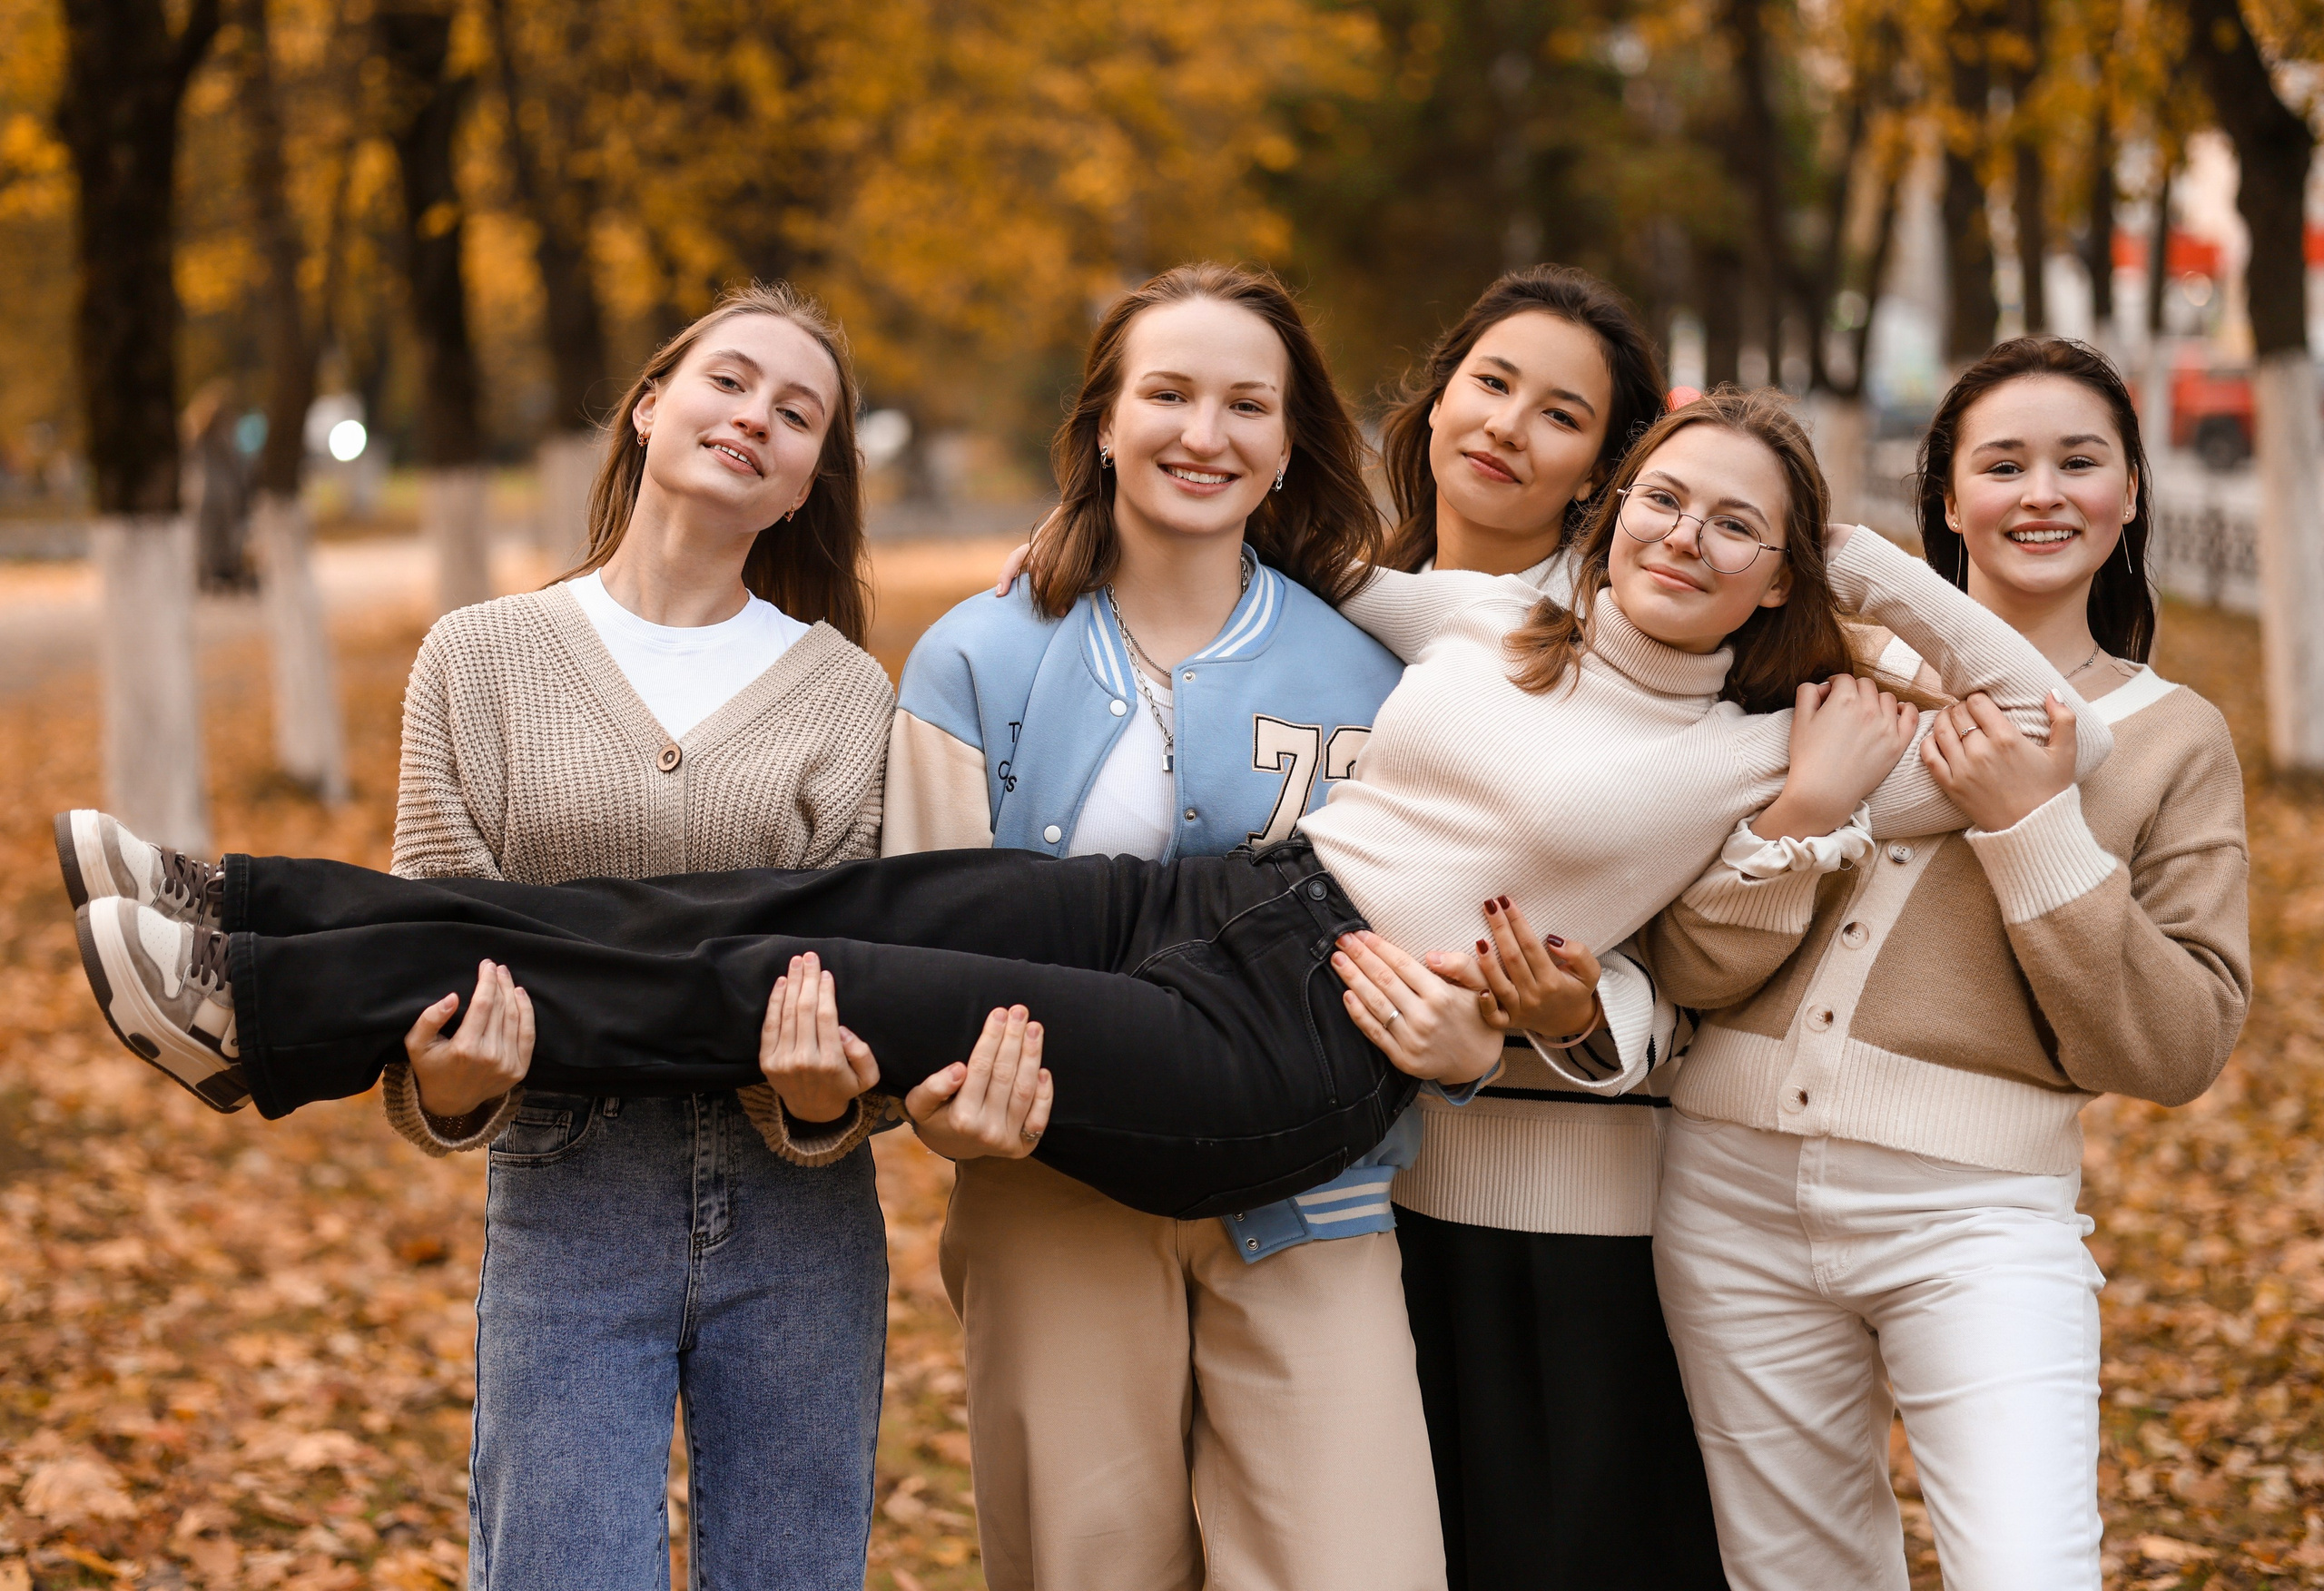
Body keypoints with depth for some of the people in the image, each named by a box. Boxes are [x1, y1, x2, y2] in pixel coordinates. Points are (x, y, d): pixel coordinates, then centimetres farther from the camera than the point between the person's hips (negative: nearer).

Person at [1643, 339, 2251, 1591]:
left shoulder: (2172, 740, 4)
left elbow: (2180, 1049, -5)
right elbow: (1690, 968, 2)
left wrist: (2034, 830, -12)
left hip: (1973, 1212, -2)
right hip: (1738, 1188, 3)